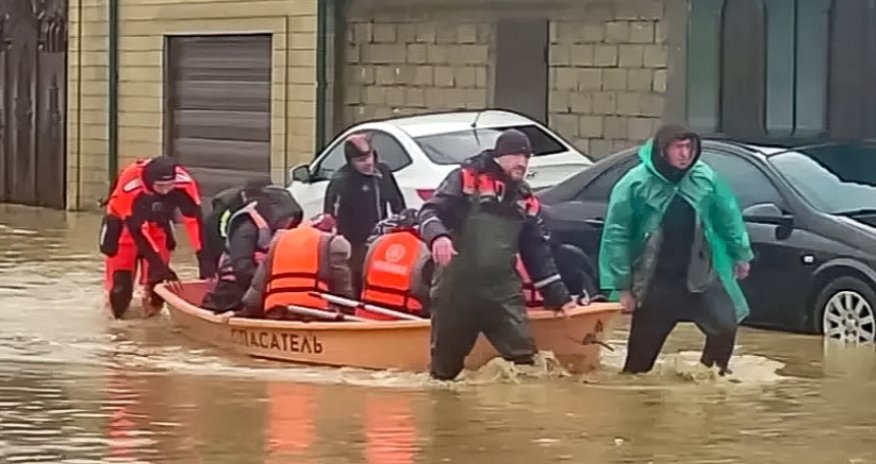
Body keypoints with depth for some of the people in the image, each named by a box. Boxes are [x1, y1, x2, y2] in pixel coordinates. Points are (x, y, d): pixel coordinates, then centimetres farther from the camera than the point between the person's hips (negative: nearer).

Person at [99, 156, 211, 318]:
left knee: (159, 279, -6)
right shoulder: (130, 185, -42)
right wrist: (158, 265, -39)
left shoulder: (184, 183, -32)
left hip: (156, 225, 3)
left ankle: (152, 305, 24)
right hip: (125, 223, -3)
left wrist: (204, 259, -37)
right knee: (121, 283, -10)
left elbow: (194, 219, -30)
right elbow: (136, 230, -37)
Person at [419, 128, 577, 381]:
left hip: (502, 291, 4)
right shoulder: (466, 179, -3)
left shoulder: (525, 199, 13)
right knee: (445, 364, 5)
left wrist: (559, 297, 14)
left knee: (523, 356, -8)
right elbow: (430, 211, -11)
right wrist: (438, 235, -35)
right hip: (456, 288, -4)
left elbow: (538, 253, 17)